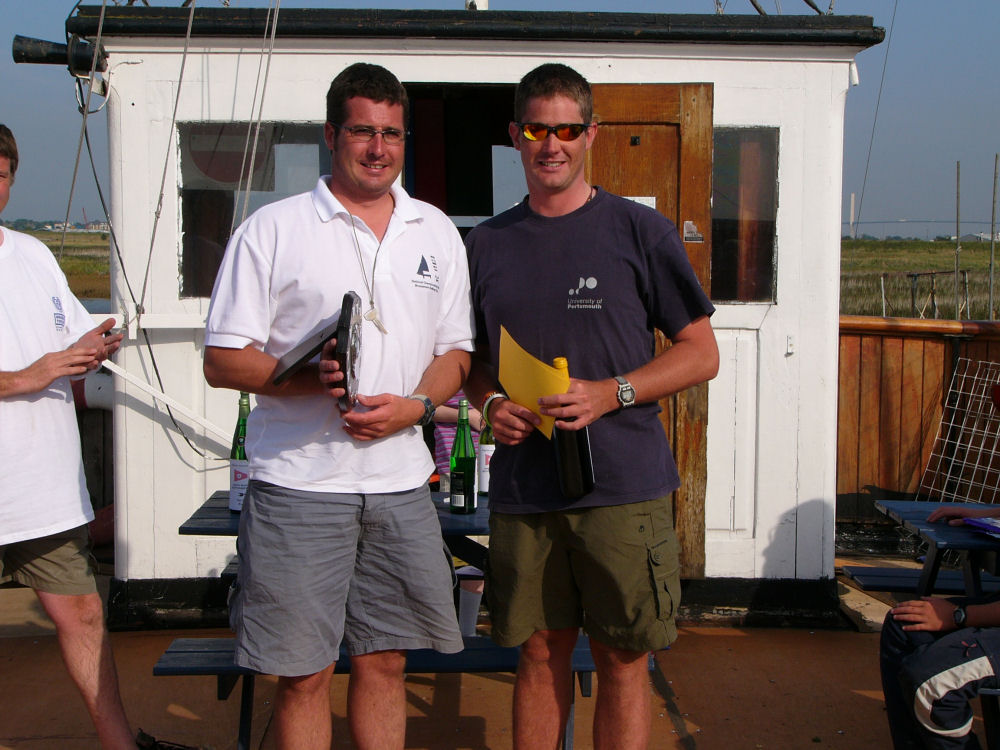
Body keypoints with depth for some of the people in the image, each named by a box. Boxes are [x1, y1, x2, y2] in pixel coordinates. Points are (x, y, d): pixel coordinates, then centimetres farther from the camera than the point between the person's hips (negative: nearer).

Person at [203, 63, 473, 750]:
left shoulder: (437, 233, 12)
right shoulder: (272, 231, 0)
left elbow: (456, 350, 14)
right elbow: (223, 360, -2)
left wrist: (415, 405, -7)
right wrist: (310, 377, -19)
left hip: (400, 481, 3)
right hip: (299, 483, -3)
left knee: (384, 662, 11)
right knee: (304, 674, 3)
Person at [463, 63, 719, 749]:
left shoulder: (640, 231, 0)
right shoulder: (486, 244, 11)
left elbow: (702, 354, 1)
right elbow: (472, 360, 21)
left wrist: (609, 395, -13)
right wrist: (489, 404, -2)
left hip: (622, 486, -3)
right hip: (522, 488, 3)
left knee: (622, 658, 4)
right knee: (541, 653, 11)